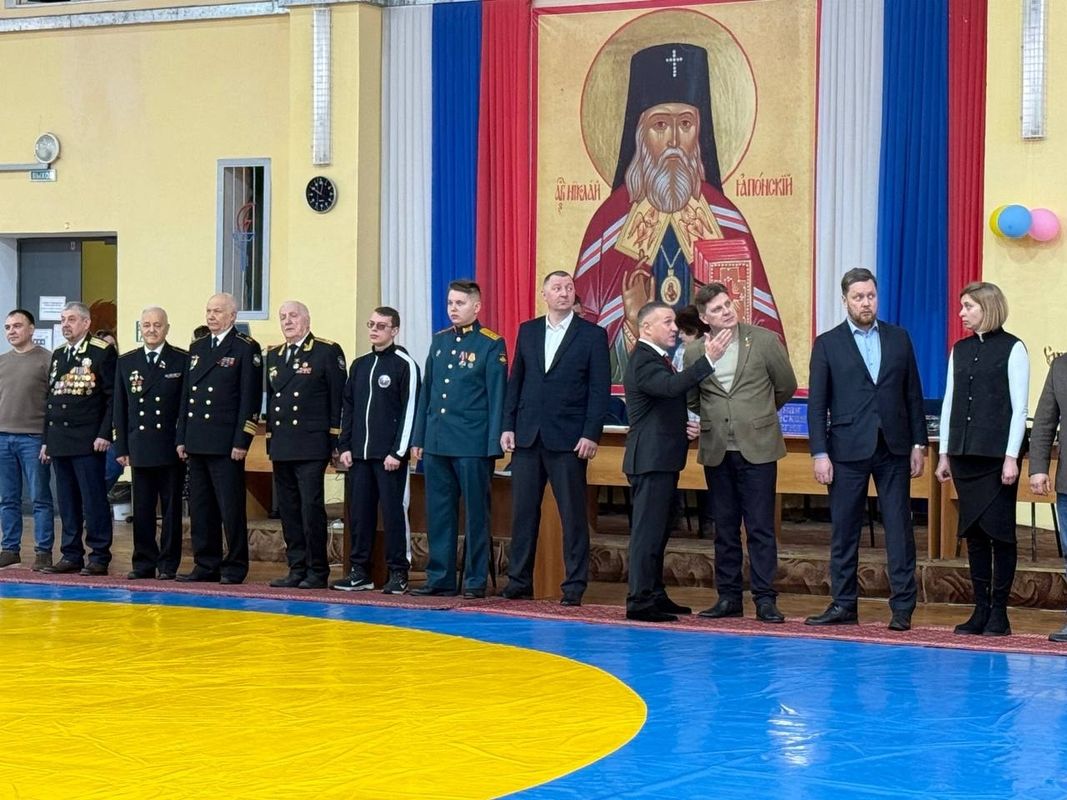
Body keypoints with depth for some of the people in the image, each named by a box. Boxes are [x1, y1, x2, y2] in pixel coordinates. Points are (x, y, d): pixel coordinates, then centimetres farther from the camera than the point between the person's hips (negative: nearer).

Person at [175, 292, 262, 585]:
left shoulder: (246, 349, -4)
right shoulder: (197, 348, 17)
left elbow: (250, 398, -9)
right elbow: (186, 394, 18)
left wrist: (241, 442, -14)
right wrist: (181, 438, 12)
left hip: (226, 444, -7)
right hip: (197, 443, 7)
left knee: (231, 508, -3)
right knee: (200, 508, 9)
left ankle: (234, 568, 3)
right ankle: (206, 565, 15)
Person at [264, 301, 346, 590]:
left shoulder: (327, 352, -2)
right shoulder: (274, 355, 17)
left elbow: (338, 398, -6)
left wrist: (335, 442, -10)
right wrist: (270, 440, 13)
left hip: (311, 446, -7)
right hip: (281, 447, 7)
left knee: (311, 508, -8)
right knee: (288, 510, 8)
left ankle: (317, 571, -1)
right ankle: (297, 569, 14)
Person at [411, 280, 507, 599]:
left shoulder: (491, 345, -3)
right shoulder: (439, 340, 13)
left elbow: (497, 398, -5)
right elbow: (426, 391, 16)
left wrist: (493, 446, -10)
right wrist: (418, 438, 12)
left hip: (472, 445, -6)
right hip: (436, 443, 6)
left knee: (475, 513, 0)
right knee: (438, 512, 8)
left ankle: (475, 580, 6)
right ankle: (440, 578, 14)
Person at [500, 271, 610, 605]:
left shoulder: (592, 335, 1)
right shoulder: (527, 331, 12)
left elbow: (600, 389, -3)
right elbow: (515, 382, 13)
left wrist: (591, 434, -11)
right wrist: (508, 426, 5)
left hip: (568, 439, -4)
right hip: (527, 436, 4)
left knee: (573, 514, 0)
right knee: (523, 511, 6)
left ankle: (574, 585, 5)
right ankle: (519, 581, 13)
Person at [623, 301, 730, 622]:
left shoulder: (657, 358, 18)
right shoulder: (644, 361, -16)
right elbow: (673, 386, -35)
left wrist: (688, 426, 9)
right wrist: (709, 360, -40)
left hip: (663, 459, 11)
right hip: (651, 459, -11)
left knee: (657, 529, 15)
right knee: (647, 529, -9)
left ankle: (654, 595, 22)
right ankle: (640, 601, -8)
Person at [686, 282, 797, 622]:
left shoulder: (764, 341, -2)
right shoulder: (694, 352, 4)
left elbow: (786, 386, 10)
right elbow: (691, 400, 19)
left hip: (757, 449, -3)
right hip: (717, 451, 3)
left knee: (761, 527, -3)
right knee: (725, 528, 9)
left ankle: (765, 599, 0)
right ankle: (729, 597, 15)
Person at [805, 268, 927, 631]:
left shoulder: (899, 338, 9)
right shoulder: (827, 343, 2)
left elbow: (913, 394, 10)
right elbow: (817, 404, 0)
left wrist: (918, 443, 5)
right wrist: (819, 453, -7)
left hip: (893, 448, 1)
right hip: (848, 449, -1)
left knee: (899, 528, 0)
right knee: (844, 531, 4)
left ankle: (902, 607, 3)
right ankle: (843, 605, 12)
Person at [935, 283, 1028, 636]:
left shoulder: (1012, 349, -5)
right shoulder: (960, 350, 12)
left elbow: (1019, 408, -7)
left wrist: (1011, 458, -12)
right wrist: (944, 454, 11)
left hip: (997, 456, -5)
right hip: (965, 454, 6)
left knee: (999, 531, -2)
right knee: (973, 533, 7)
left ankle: (999, 612, 3)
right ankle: (981, 610, 12)